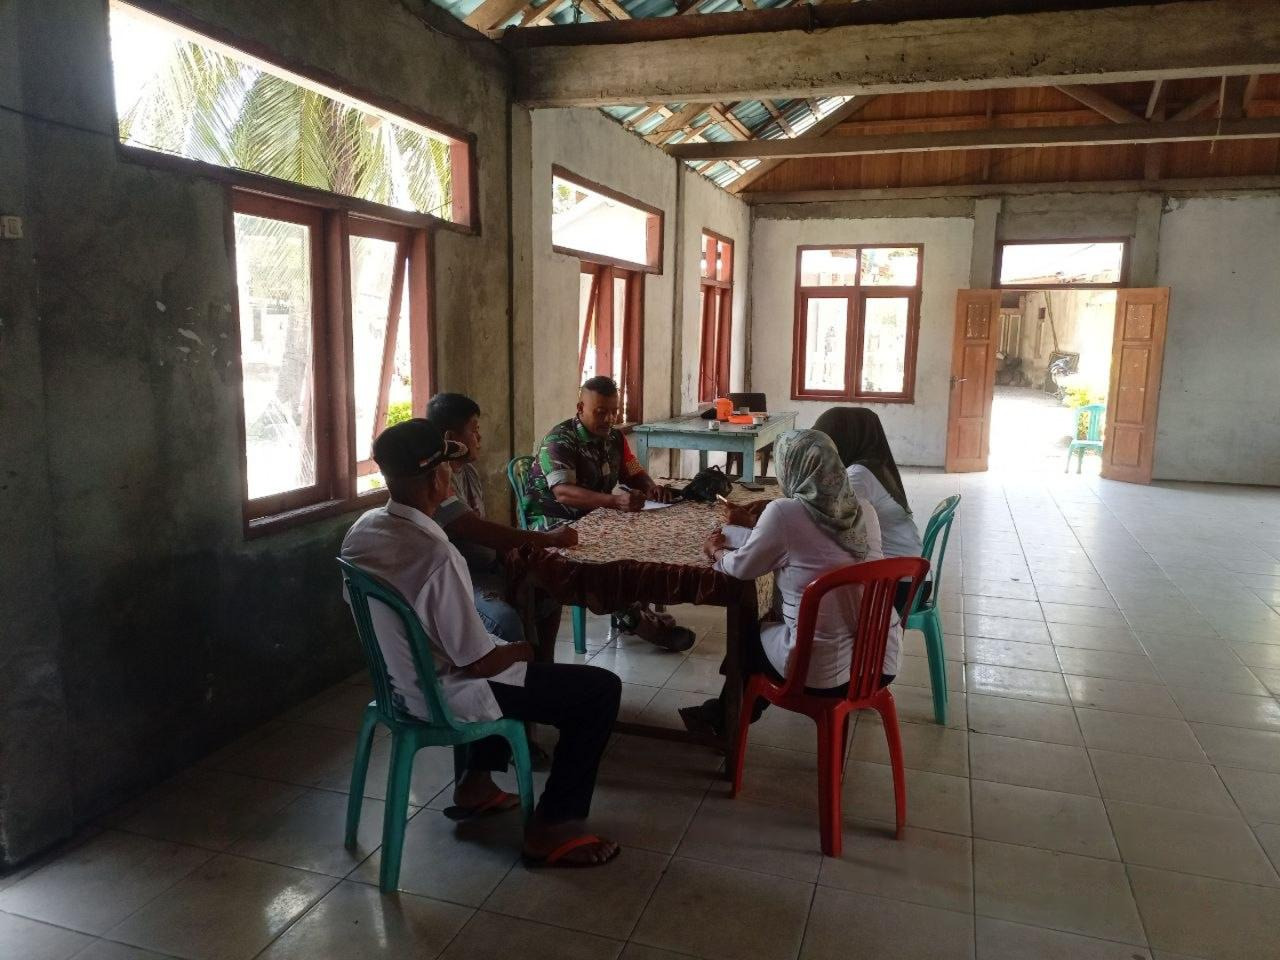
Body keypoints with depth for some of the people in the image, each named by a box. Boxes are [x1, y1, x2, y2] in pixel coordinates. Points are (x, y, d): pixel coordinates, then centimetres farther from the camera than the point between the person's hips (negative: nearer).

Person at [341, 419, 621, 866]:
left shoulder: (362, 530, -7)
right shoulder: (436, 556, -34)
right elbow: (479, 664, -26)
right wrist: (522, 650, -6)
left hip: (400, 679, 9)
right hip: (443, 697, -9)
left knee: (506, 639, 34)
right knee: (601, 689, -2)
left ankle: (475, 784, 33)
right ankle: (551, 828, 7)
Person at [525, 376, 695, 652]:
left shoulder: (614, 439, 6)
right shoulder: (559, 440, -18)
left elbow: (635, 474, 13)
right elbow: (562, 493, -32)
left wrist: (652, 487, -13)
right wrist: (616, 501, -46)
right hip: (554, 522, -7)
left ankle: (632, 611, -10)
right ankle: (633, 616, -19)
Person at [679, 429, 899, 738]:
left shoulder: (784, 512, -16)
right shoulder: (864, 512, 3)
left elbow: (742, 567, -1)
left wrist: (717, 552, 19)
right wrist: (756, 526, 24)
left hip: (822, 671, -6)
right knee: (772, 625, 31)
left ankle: (723, 721, 47)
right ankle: (727, 713, 48)